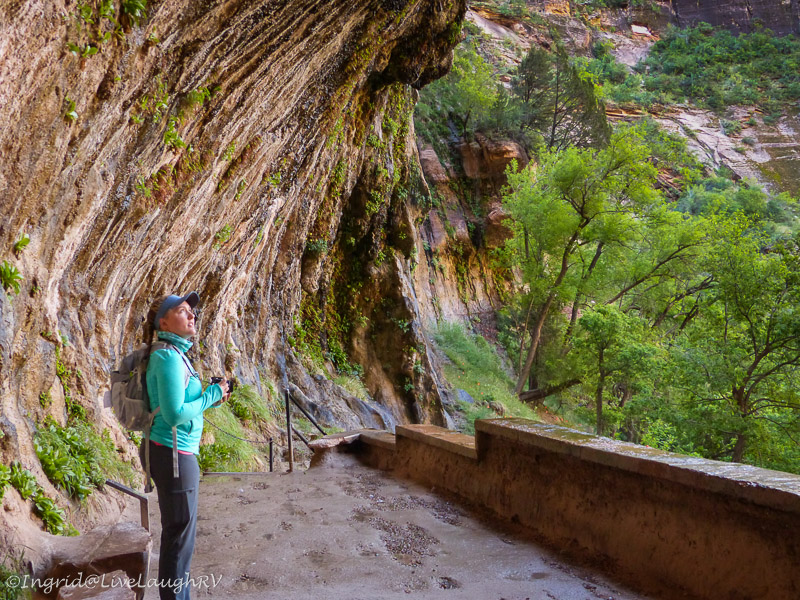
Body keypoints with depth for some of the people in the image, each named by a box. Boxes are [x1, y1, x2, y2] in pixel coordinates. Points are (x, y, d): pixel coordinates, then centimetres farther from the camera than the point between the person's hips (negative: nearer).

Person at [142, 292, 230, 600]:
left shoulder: (174, 354, 12)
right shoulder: (169, 357, -18)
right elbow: (175, 414, -23)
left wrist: (214, 396, 5)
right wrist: (213, 394, -13)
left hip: (171, 452, 10)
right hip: (174, 453, -10)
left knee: (183, 530, 19)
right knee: (180, 534, 1)